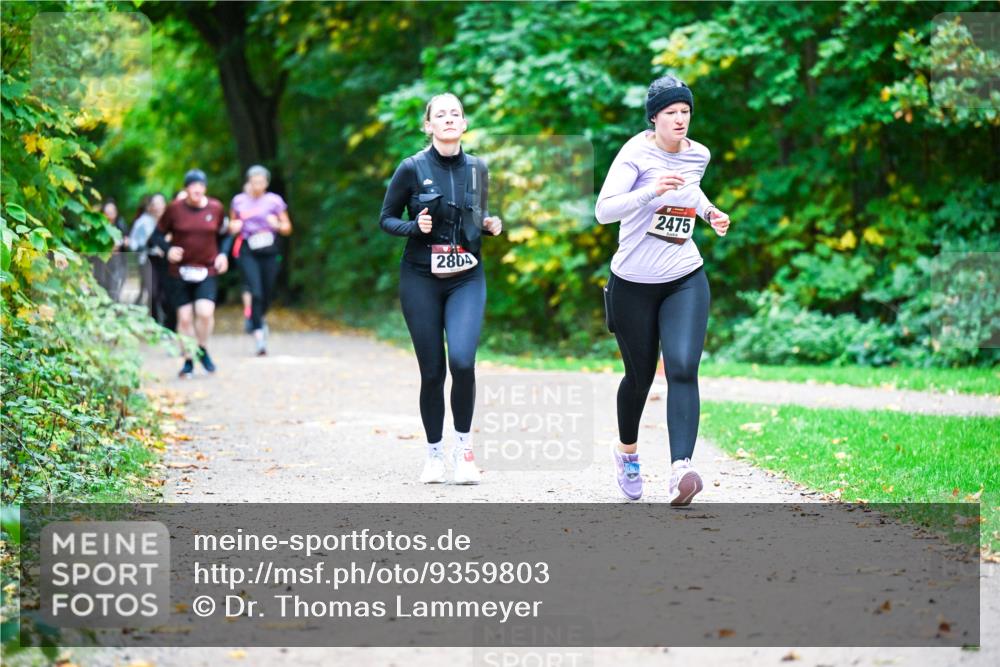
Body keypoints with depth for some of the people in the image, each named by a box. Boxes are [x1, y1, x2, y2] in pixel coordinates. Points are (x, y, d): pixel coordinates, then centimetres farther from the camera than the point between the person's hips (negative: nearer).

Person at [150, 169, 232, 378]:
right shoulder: (175, 209, -4)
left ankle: (202, 350, 9)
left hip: (207, 271, 0)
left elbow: (225, 235, 16)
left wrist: (223, 254, -1)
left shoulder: (215, 208, 2)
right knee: (185, 317, 0)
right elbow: (158, 234, 4)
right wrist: (168, 249, -15)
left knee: (205, 312, -18)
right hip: (179, 271, 0)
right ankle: (188, 361, 15)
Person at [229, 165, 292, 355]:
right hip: (248, 252, -1)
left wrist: (277, 225, -13)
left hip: (269, 252, 1)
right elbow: (232, 226, 18)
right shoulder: (239, 201, 5)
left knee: (267, 294, 9)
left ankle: (258, 319, 41)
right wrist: (234, 227, -5)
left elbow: (287, 228, 8)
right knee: (256, 293, -16)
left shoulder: (275, 201, 3)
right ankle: (258, 333, -14)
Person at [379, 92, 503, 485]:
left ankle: (463, 444, 2)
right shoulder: (412, 168, -4)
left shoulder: (477, 169, 6)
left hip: (467, 279, 1)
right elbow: (386, 219, 3)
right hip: (421, 279, -1)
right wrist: (415, 227, -16)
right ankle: (434, 453, 18)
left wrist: (491, 225, -1)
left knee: (462, 360, -18)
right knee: (432, 371, 0)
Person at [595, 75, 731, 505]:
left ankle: (680, 468, -29)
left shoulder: (698, 155, 4)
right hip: (633, 284, -3)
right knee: (640, 376, 10)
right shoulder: (637, 153, -12)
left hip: (685, 281, 3)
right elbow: (603, 211, -23)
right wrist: (651, 191, -36)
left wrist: (709, 212, 9)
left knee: (683, 368, -18)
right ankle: (627, 451, 39)